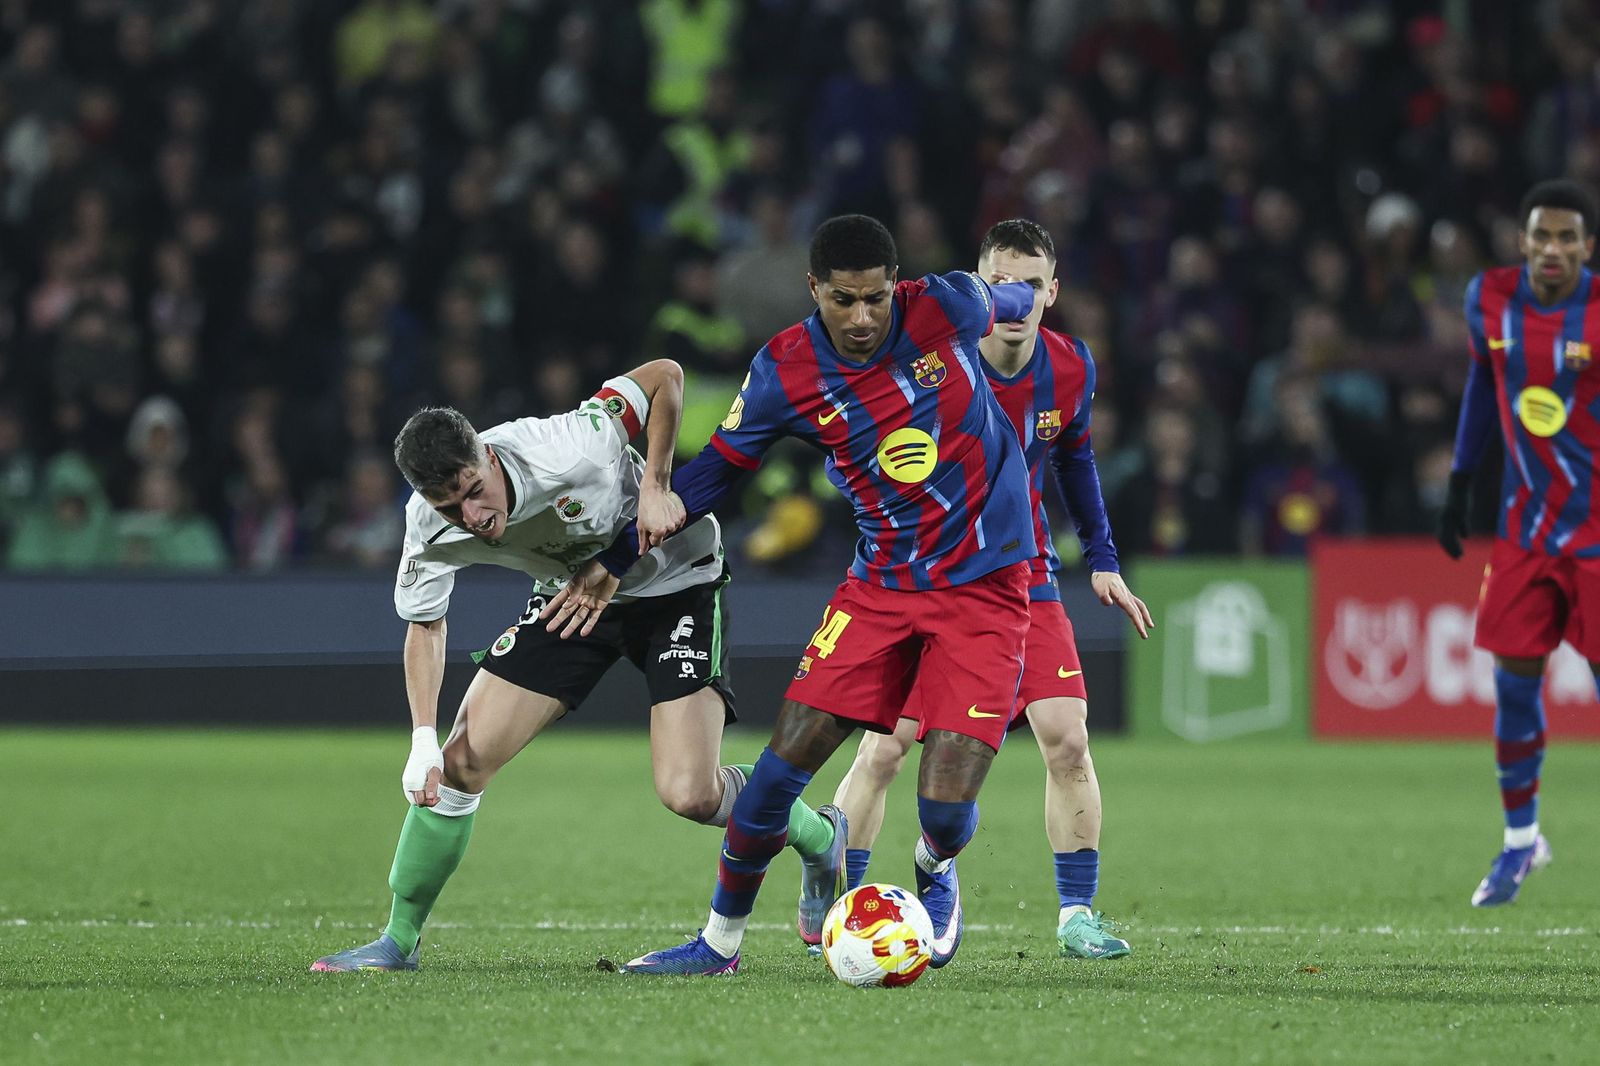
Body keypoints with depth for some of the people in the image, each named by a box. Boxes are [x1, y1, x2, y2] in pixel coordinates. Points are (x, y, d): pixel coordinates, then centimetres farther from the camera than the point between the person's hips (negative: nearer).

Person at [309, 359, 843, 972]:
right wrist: (423, 740, -13)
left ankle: (820, 839, 15)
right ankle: (400, 940, 13)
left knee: (689, 794, -16)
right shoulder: (430, 528, -21)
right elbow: (424, 624, -2)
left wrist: (654, 488, -27)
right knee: (461, 763, -5)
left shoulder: (567, 451, -37)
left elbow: (665, 376, -21)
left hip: (672, 584, -4)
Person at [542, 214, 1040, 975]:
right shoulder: (785, 371, -9)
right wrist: (615, 561, 8)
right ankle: (721, 938, 11)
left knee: (945, 810, -12)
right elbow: (714, 470, 6)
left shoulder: (947, 308, -13)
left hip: (985, 588, -2)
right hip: (880, 586, 2)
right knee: (786, 759, -9)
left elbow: (1020, 300, 12)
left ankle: (936, 871, 27)